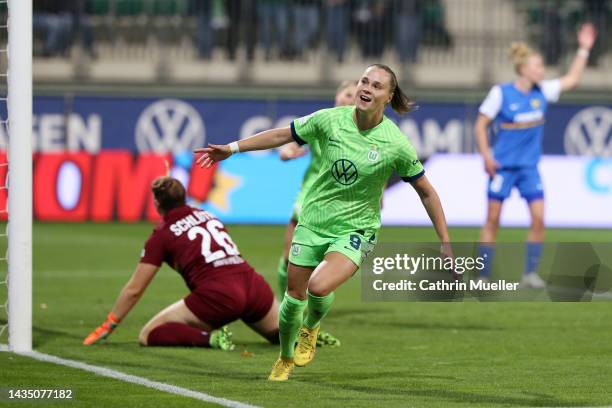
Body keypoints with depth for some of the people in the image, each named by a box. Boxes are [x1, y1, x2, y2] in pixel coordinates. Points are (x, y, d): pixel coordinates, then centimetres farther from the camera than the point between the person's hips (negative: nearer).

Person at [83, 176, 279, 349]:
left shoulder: (162, 234, 6)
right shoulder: (208, 216, 21)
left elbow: (134, 289, 6)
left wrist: (107, 327, 15)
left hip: (218, 296, -6)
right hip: (253, 283, 6)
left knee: (147, 335, 3)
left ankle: (210, 338, -18)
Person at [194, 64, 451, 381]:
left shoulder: (396, 144, -15)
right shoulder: (330, 120, -10)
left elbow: (426, 192, -4)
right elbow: (283, 135, 4)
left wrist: (445, 243, -3)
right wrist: (232, 148, 4)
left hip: (356, 229, -3)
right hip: (313, 221, 3)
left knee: (319, 287, -27)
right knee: (294, 293, 8)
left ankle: (311, 329, 8)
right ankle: (285, 359, 35)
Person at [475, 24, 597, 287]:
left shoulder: (542, 92, 4)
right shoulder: (501, 93, -9)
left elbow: (571, 79, 14)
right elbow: (481, 124, -4)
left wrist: (584, 49, 9)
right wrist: (486, 155, -13)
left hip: (529, 167, 4)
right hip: (503, 165, -4)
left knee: (539, 219, -7)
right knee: (493, 221, -2)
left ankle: (530, 273, 2)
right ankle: (483, 276, 5)